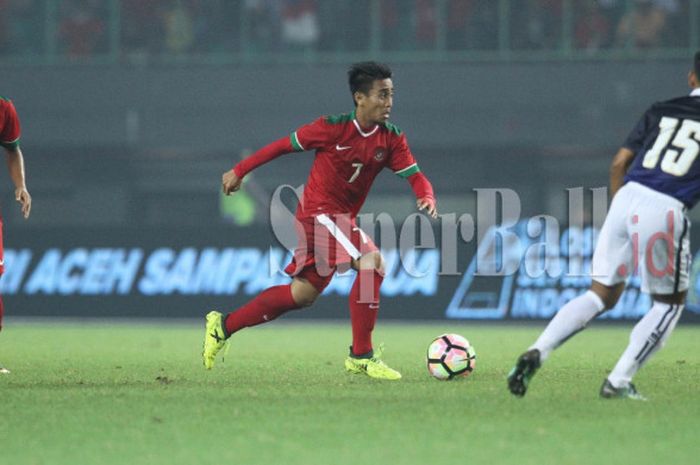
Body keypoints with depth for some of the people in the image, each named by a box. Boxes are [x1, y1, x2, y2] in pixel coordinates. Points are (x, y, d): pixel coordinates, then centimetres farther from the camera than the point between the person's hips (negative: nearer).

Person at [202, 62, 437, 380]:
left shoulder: (391, 139, 0)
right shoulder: (333, 128, -15)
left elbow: (415, 176, -2)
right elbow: (285, 145, -5)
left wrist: (427, 198, -26)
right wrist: (239, 171, 1)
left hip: (343, 219, 8)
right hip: (318, 212, -8)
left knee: (304, 294, 14)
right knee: (371, 262, -25)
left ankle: (223, 326, 28)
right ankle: (361, 356, -19)